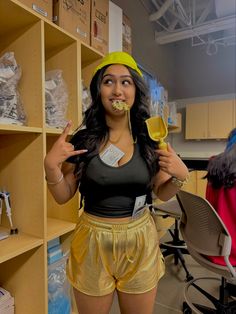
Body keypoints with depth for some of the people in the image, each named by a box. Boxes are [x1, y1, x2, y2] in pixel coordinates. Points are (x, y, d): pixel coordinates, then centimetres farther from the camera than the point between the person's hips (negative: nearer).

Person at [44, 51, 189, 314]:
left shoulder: (150, 139, -6)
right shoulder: (82, 138, -10)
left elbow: (162, 194, 4)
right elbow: (63, 196, -3)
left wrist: (180, 175, -15)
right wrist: (51, 165, -20)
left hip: (140, 242, 2)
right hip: (93, 241, -1)